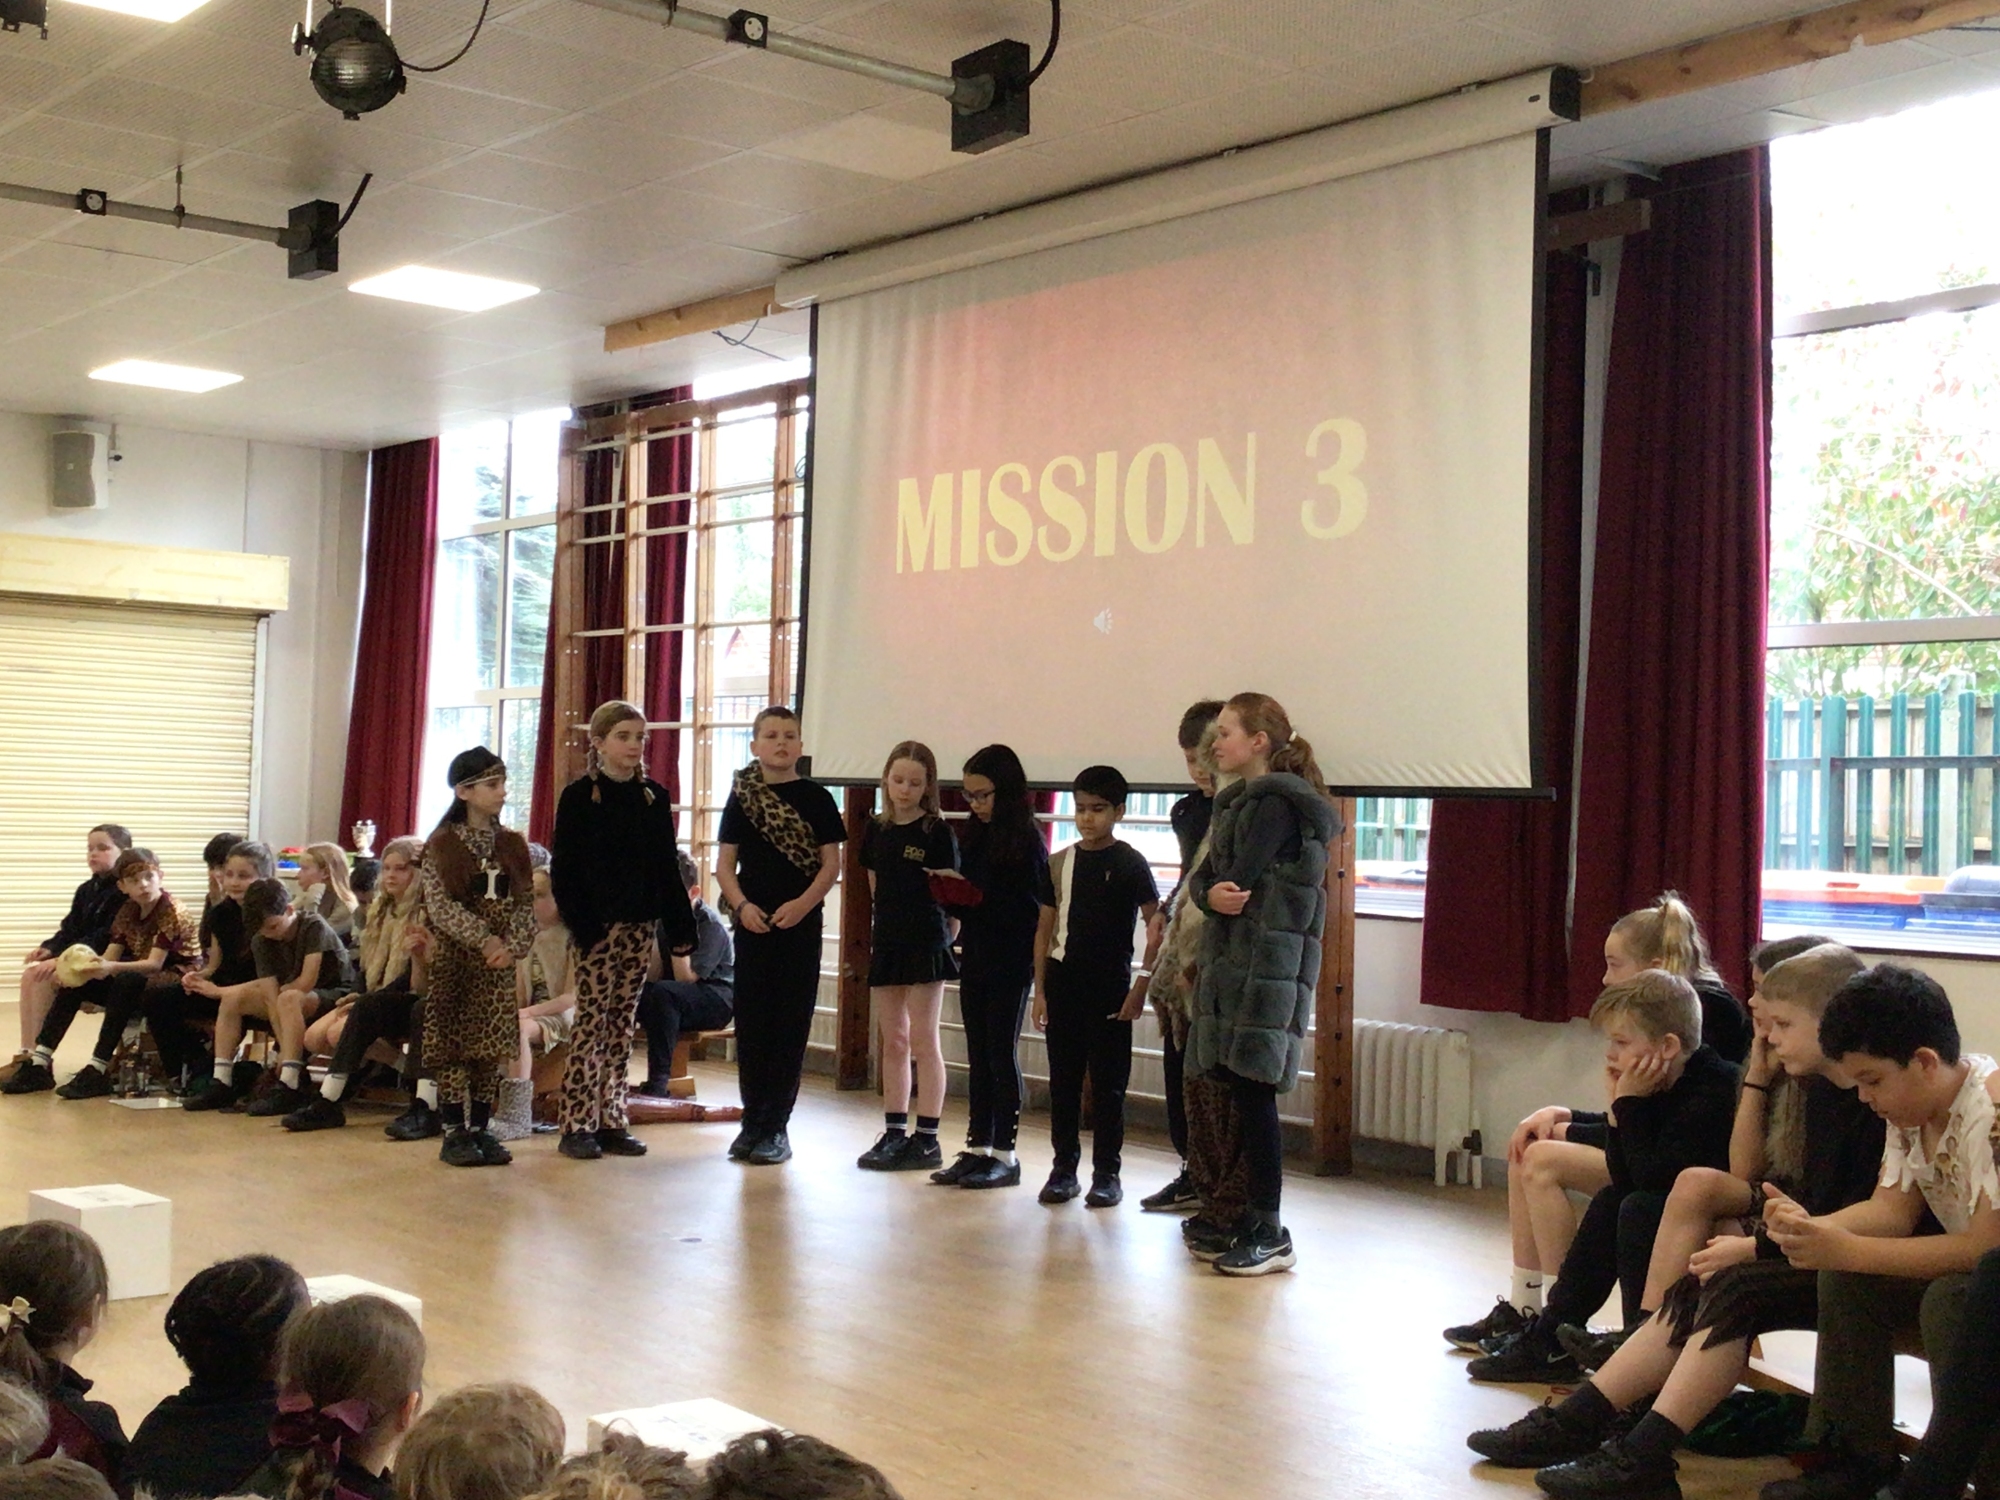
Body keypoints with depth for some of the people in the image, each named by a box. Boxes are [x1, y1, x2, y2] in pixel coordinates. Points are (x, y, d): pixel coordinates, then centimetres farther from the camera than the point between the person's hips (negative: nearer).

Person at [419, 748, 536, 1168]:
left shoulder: (512, 845, 8)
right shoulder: (442, 844, -4)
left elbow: (526, 904, 6)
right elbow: (440, 906, -11)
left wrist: (514, 945, -10)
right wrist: (483, 939, -19)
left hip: (499, 962, 4)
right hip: (453, 959, -4)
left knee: (492, 1049, 4)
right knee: (452, 1046, -2)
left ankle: (480, 1129, 12)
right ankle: (454, 1133, 5)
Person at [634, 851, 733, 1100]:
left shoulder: (711, 925, -16)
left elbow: (685, 979, -25)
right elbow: (652, 977, -2)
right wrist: (652, 937, -14)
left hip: (717, 999, -7)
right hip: (679, 1000, 7)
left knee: (663, 993, -36)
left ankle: (659, 1082, -35)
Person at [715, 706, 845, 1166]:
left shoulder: (815, 799, 2)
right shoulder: (741, 798, 6)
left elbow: (831, 864, 0)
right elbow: (725, 863, 4)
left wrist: (803, 904, -16)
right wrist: (742, 905, -13)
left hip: (800, 924, -1)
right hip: (753, 923, 1)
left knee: (791, 1025, 0)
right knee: (752, 1023, 5)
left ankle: (775, 1126, 6)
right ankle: (753, 1121, 15)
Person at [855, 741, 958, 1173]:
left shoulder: (937, 831, -6)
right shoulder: (877, 829, 9)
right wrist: (883, 933, 11)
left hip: (926, 942, -5)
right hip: (887, 942, 6)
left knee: (923, 1041, -3)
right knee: (893, 1041, 10)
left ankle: (927, 1139, 1)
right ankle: (894, 1134, 16)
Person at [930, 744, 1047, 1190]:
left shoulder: (1026, 842, -10)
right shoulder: (973, 837, 10)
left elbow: (1031, 909, -15)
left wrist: (979, 898, -24)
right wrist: (949, 894, -6)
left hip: (1011, 964, -7)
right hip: (974, 957, 7)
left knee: (1002, 1054, -1)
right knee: (977, 1056, 11)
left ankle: (1004, 1154, 6)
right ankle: (977, 1148, 17)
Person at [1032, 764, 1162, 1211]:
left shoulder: (1130, 863, -4)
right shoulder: (1059, 863, 7)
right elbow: (1045, 929, 11)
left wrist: (1141, 987, -10)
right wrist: (1040, 990, 6)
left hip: (1111, 986, -3)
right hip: (1063, 981, 4)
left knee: (1108, 1084, 2)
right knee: (1063, 1081, 7)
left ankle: (1106, 1174, 9)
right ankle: (1064, 1168, 16)